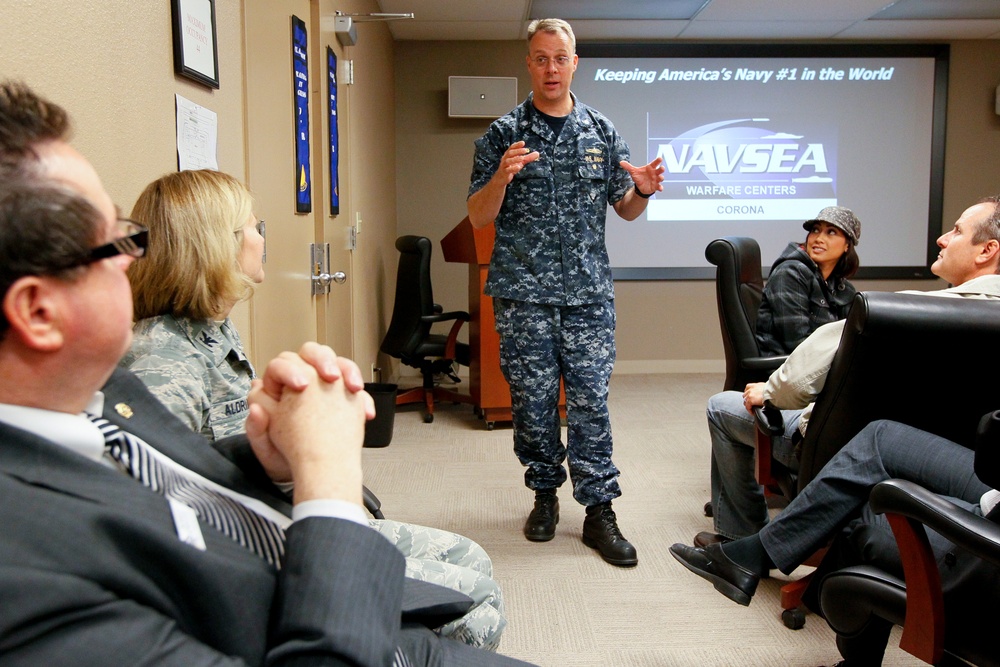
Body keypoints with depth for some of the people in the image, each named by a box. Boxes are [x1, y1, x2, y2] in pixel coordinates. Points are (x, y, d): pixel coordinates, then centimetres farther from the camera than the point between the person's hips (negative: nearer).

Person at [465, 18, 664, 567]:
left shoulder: (603, 132, 10)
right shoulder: (503, 134, 4)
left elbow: (625, 210, 15)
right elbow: (478, 217, 1)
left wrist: (643, 190, -8)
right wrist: (502, 177, -18)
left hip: (588, 293, 1)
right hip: (523, 292, -1)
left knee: (589, 400, 0)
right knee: (532, 399, 5)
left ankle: (598, 511, 9)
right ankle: (545, 494, 24)